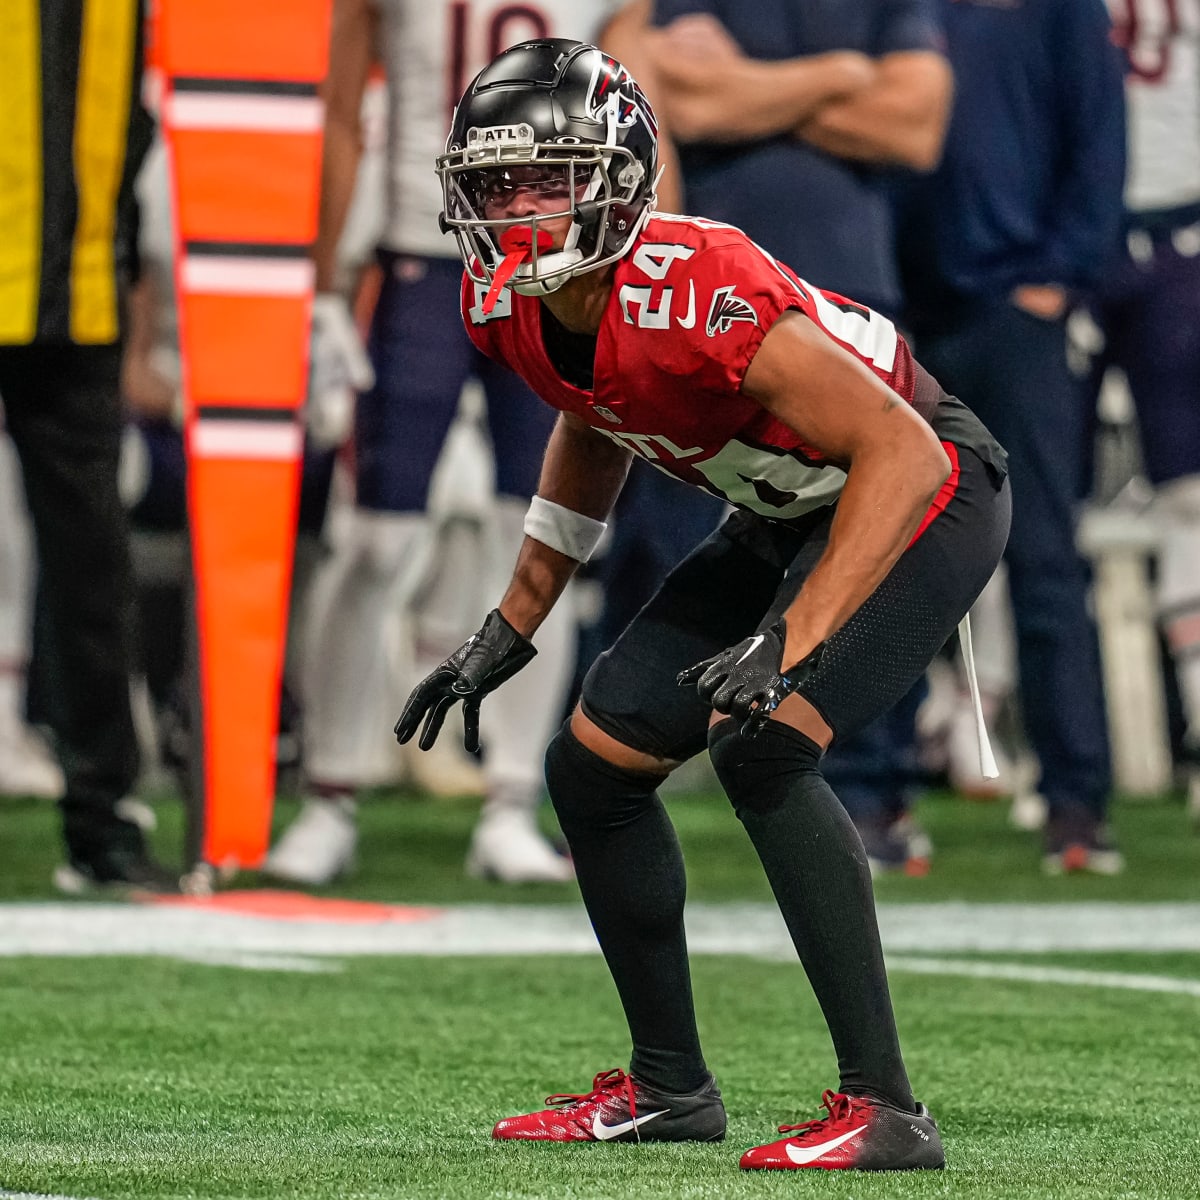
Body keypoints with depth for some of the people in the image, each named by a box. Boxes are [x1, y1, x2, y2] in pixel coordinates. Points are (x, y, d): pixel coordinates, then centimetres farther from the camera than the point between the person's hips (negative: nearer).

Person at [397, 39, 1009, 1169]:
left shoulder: (693, 295, -36)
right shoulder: (507, 310, -10)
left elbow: (901, 454, -36)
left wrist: (790, 645, -42)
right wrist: (511, 627, 12)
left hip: (920, 491, -9)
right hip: (785, 516, 9)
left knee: (761, 748, -28)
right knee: (592, 764, 6)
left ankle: (883, 1108, -23)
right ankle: (668, 1084, 23)